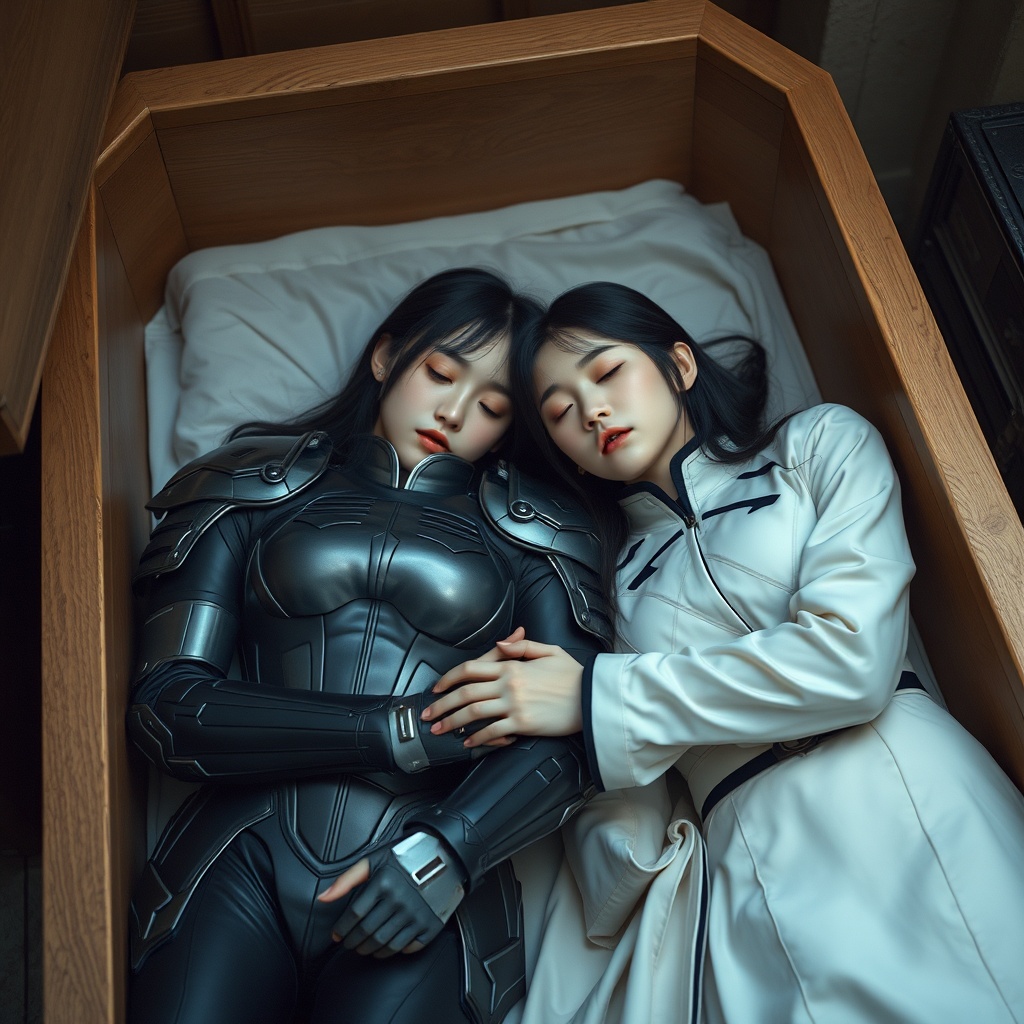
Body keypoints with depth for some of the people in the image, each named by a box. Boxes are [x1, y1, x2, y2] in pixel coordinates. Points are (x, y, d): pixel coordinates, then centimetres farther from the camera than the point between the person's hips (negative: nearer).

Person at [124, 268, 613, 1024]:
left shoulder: (534, 533, 13)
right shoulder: (253, 490, 13)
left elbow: (576, 734, 1)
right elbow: (166, 706, 1)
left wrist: (445, 853, -16)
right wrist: (407, 731, -7)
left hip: (432, 874, 0)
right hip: (246, 858, 1)